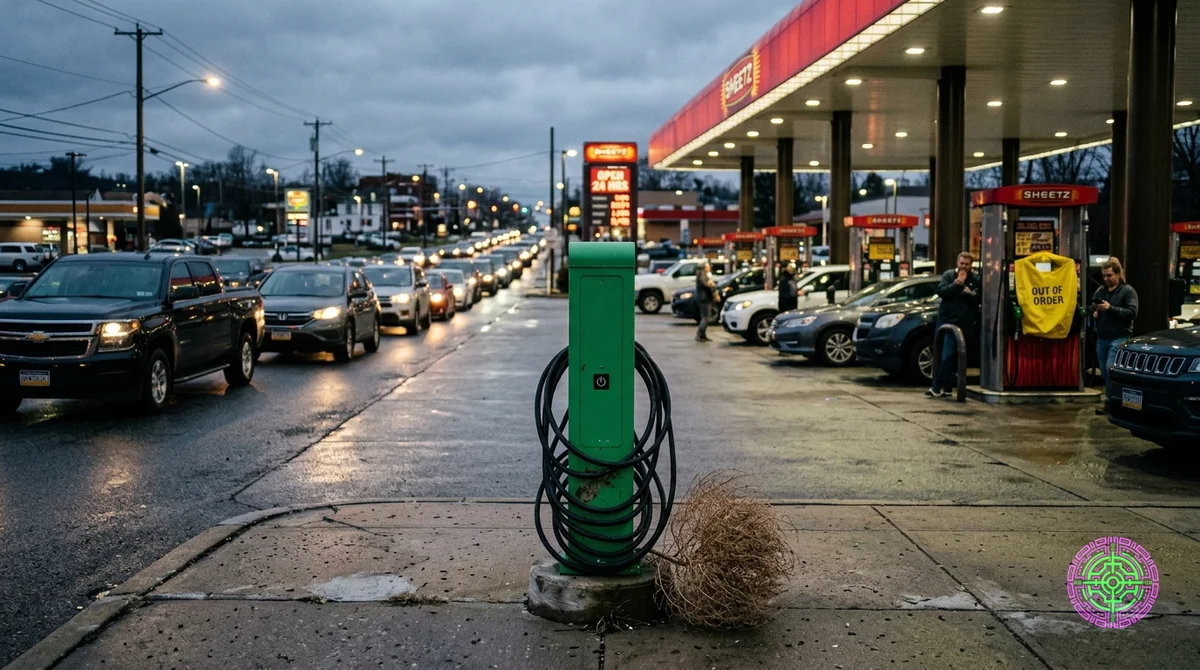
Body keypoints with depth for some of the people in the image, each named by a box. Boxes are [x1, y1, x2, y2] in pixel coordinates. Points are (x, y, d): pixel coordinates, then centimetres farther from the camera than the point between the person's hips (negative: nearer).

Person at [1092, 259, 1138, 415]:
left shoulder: (1128, 291, -4)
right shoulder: (1100, 291, 12)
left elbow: (1132, 312, -14)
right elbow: (1092, 309, 24)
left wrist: (1110, 308, -19)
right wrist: (1094, 312, 0)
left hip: (1119, 338, -6)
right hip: (1101, 338, 6)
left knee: (1111, 369, -16)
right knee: (1104, 373, 8)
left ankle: (1110, 402, -10)